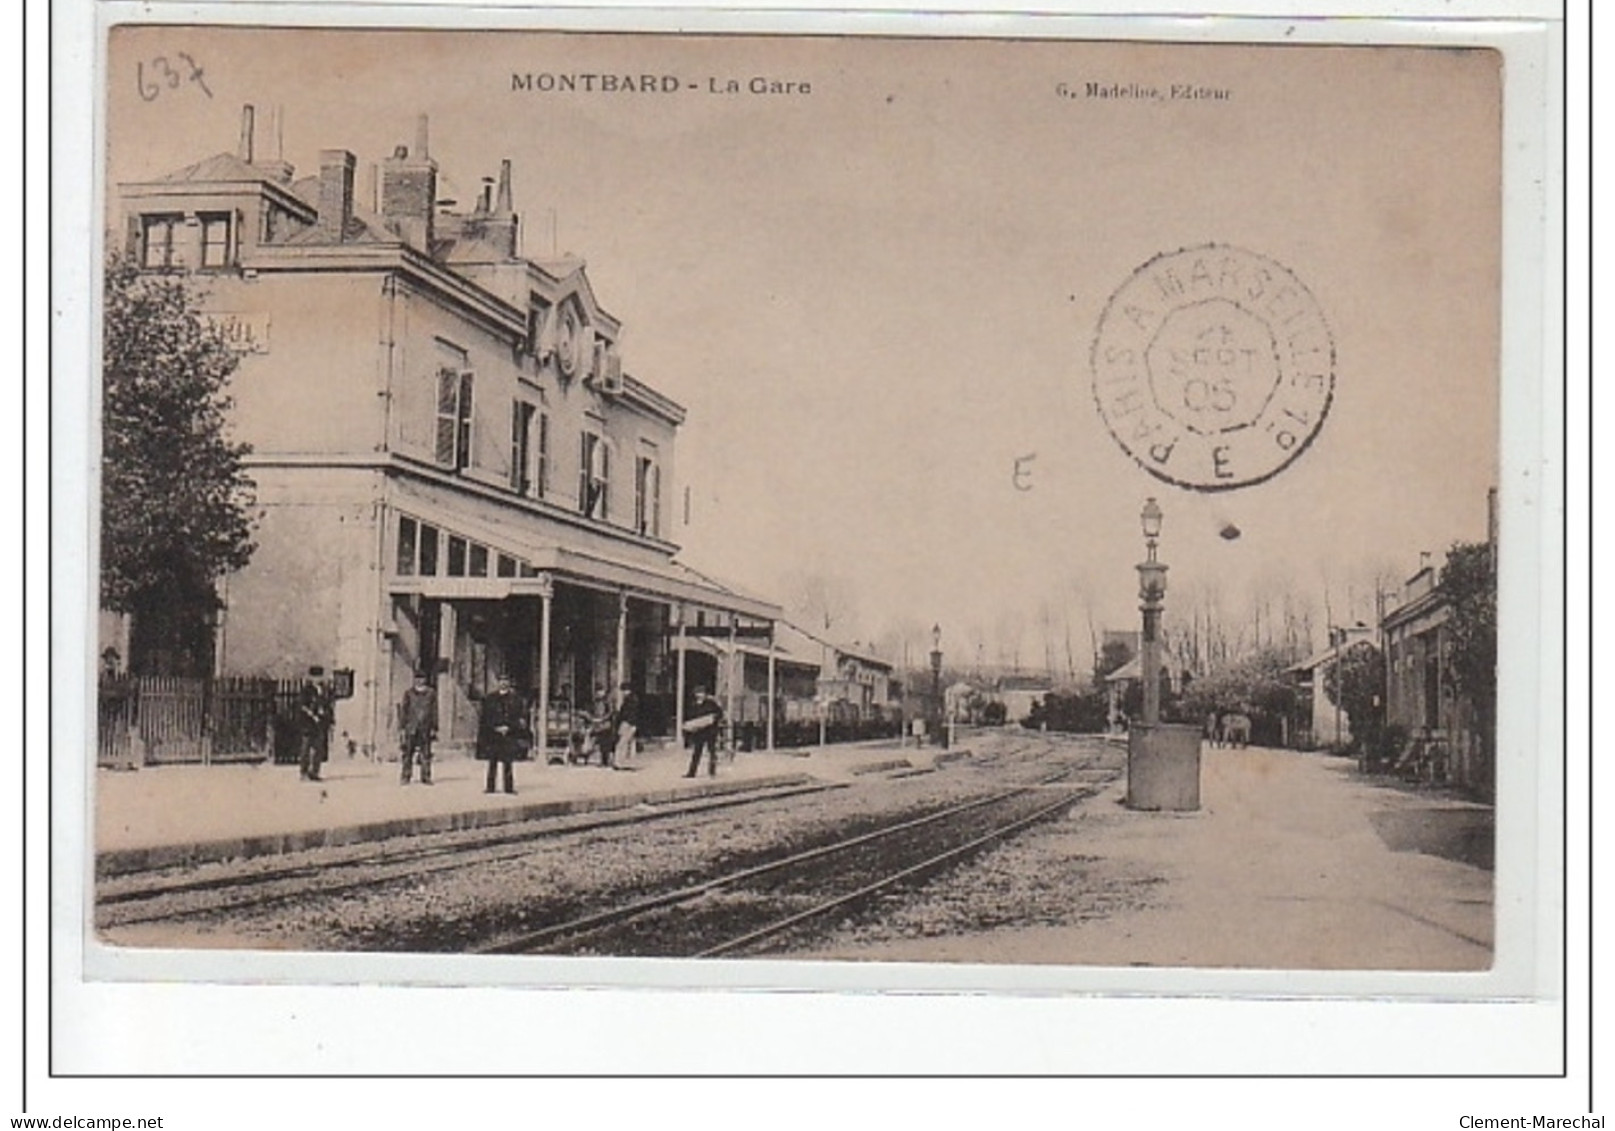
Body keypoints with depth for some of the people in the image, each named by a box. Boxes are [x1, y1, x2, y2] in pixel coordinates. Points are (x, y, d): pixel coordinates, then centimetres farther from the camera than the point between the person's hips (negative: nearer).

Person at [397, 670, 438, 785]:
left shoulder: (431, 693, 8)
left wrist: (434, 728, 3)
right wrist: (402, 728, 0)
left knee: (426, 754, 0)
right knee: (408, 753, -3)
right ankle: (405, 777, 2)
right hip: (411, 728, -1)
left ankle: (426, 777, 5)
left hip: (425, 729, 1)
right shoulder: (409, 693, 5)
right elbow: (403, 711, 6)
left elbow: (434, 712, 8)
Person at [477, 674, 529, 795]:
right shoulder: (489, 699, 4)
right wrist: (496, 728, -10)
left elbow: (521, 717, 2)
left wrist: (508, 727, -10)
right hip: (492, 735, 0)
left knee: (508, 762, 0)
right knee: (492, 762, 1)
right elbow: (485, 717, 2)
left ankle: (509, 786, 4)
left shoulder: (515, 699, 5)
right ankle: (490, 786, 5)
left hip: (509, 734, 0)